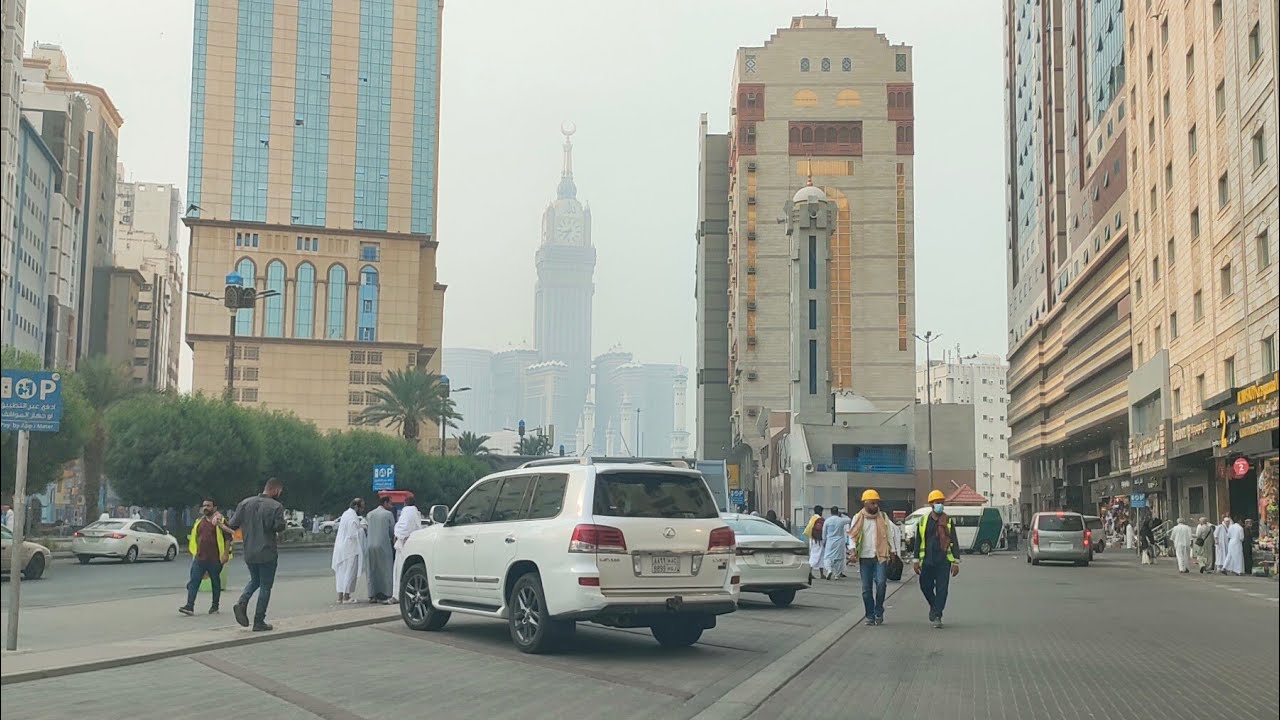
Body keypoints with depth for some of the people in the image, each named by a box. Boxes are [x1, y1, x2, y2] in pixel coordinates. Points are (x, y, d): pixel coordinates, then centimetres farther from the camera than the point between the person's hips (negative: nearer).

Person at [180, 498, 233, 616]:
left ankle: (215, 606, 19)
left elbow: (228, 538, -6)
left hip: (215, 559, -4)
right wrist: (194, 553, 20)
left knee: (215, 582, 8)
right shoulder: (199, 521, 13)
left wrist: (226, 553, -14)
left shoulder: (219, 521, -3)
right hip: (199, 558, 4)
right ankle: (190, 606, -11)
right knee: (193, 581, -6)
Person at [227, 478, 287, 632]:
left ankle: (242, 603, -2)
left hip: (249, 553, 5)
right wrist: (276, 533, 3)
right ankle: (259, 622, 6)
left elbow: (232, 525, 0)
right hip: (267, 553, -5)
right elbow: (279, 527, -20)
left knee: (255, 581, 24)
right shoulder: (276, 507, -13)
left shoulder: (245, 503, 2)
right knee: (265, 586, 6)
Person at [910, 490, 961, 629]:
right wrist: (916, 561, 5)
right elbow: (917, 541, 10)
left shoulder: (949, 521, 4)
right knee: (925, 586, 5)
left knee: (942, 589, -3)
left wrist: (956, 562, -1)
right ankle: (934, 606, 32)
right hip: (927, 561, 2)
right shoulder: (923, 521, 7)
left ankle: (937, 616, 2)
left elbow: (954, 543, 4)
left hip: (944, 561, -1)